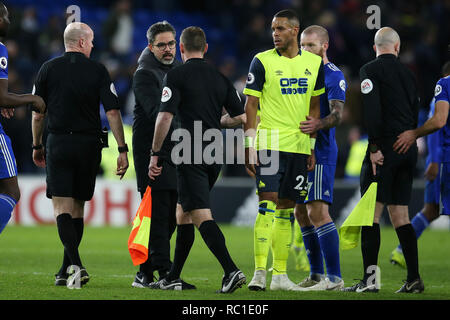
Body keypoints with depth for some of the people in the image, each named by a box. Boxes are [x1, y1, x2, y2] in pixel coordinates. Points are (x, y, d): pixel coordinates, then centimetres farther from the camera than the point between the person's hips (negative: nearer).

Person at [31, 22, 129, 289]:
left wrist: (37, 146, 16)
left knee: (62, 207, -5)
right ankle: (66, 271, 17)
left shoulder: (48, 69, 1)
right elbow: (113, 112, -6)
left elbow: (38, 114, 4)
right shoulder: (98, 71, -1)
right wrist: (122, 150, -5)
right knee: (77, 208, 13)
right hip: (89, 145, 1)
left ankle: (76, 265, -24)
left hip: (58, 144, -1)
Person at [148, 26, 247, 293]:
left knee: (201, 216, -11)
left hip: (192, 154, -7)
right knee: (183, 213, 17)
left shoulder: (177, 76, -6)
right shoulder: (220, 78, 11)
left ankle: (231, 270, -25)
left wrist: (155, 154, -6)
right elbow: (240, 116, 12)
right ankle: (173, 278, 19)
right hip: (215, 155, 7)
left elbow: (165, 117, -13)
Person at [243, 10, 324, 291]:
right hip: (270, 141, -4)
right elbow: (251, 104, -2)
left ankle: (280, 275, 11)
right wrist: (250, 145, -8)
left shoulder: (313, 63, 10)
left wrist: (312, 146, 13)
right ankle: (259, 273, -11)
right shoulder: (262, 61, -2)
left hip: (299, 145, 4)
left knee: (287, 209, 7)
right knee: (268, 204, -11)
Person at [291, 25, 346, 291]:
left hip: (320, 151, -9)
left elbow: (338, 114, -19)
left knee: (318, 211, -15)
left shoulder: (333, 75, -7)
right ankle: (316, 274, 17)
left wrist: (319, 124, -37)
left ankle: (335, 277, -15)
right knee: (302, 213, 9)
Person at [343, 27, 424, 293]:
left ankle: (370, 278, -13)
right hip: (409, 150, 6)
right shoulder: (408, 73, 15)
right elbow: (415, 113, 17)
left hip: (385, 150, -6)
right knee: (400, 215, 9)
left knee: (371, 213, -6)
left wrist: (374, 147, -14)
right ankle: (414, 278, 4)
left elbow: (371, 109, -16)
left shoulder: (370, 70, -4)